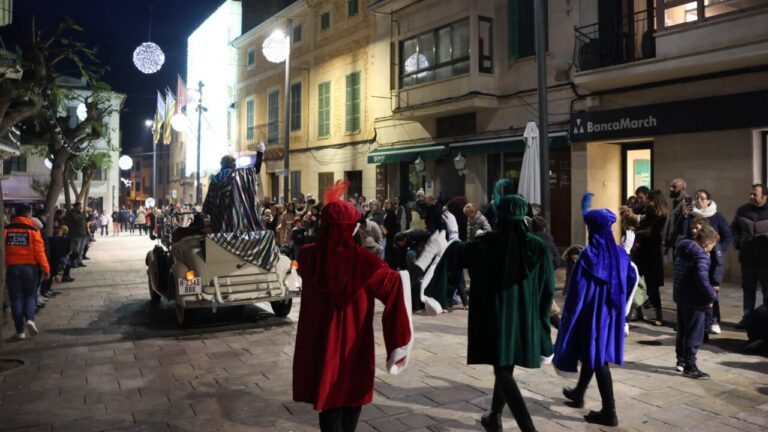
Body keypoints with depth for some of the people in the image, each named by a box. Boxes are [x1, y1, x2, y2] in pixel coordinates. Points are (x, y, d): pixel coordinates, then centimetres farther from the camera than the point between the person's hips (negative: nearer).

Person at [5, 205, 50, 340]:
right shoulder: (33, 230, -4)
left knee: (16, 298, 7)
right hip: (30, 267, -1)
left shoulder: (6, 230, 4)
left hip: (12, 268, 2)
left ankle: (20, 331, 8)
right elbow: (39, 252, -8)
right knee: (30, 295, 14)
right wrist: (46, 269, -4)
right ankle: (30, 319, -10)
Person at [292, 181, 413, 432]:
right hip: (353, 342, -2)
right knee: (352, 392, 20)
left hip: (320, 341, 2)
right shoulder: (361, 260, -20)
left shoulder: (308, 255, -10)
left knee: (328, 394, 13)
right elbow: (394, 285, -15)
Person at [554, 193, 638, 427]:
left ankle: (609, 412, 4)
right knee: (594, 353, 21)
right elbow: (632, 278, 13)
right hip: (610, 311, 7)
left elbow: (578, 289, -18)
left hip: (592, 312, -7)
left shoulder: (589, 255, -19)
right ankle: (578, 394, 39)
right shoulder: (619, 253, 1)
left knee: (597, 358, 0)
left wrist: (569, 313, -8)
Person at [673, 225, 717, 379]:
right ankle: (689, 367, 8)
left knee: (683, 331, 20)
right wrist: (711, 297, -20)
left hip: (681, 297, 9)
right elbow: (702, 278, -31)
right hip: (694, 300, -9)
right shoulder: (701, 255, -18)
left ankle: (681, 360, 32)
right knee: (694, 335, 2)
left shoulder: (684, 251, 9)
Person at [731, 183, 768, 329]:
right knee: (748, 289, 12)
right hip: (747, 257, 3)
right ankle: (747, 317, 21)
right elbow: (734, 228, 20)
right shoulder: (743, 210, 5)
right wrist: (737, 241, 6)